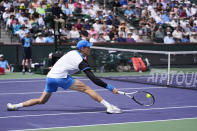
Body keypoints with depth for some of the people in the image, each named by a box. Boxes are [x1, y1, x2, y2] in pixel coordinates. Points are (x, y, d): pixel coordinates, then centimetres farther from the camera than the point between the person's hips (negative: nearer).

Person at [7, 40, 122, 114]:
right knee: (87, 89, -9)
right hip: (61, 77, -8)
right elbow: (94, 79, -12)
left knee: (42, 100, 22)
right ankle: (109, 107, -17)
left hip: (50, 76, 8)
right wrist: (109, 87, -11)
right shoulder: (82, 62, -7)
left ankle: (15, 106, 19)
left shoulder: (72, 52, 15)